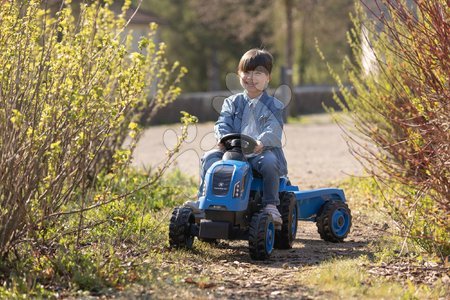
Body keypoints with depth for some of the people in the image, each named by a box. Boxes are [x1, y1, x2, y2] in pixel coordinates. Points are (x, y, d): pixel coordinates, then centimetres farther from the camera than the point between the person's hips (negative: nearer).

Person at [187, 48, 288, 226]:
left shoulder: (273, 106, 8)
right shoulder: (232, 103, 18)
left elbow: (273, 131, -9)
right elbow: (223, 123, 4)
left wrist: (261, 142, -31)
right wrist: (223, 138, -21)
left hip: (261, 151, -3)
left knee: (269, 162, -36)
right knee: (209, 158, -22)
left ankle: (270, 205, -25)